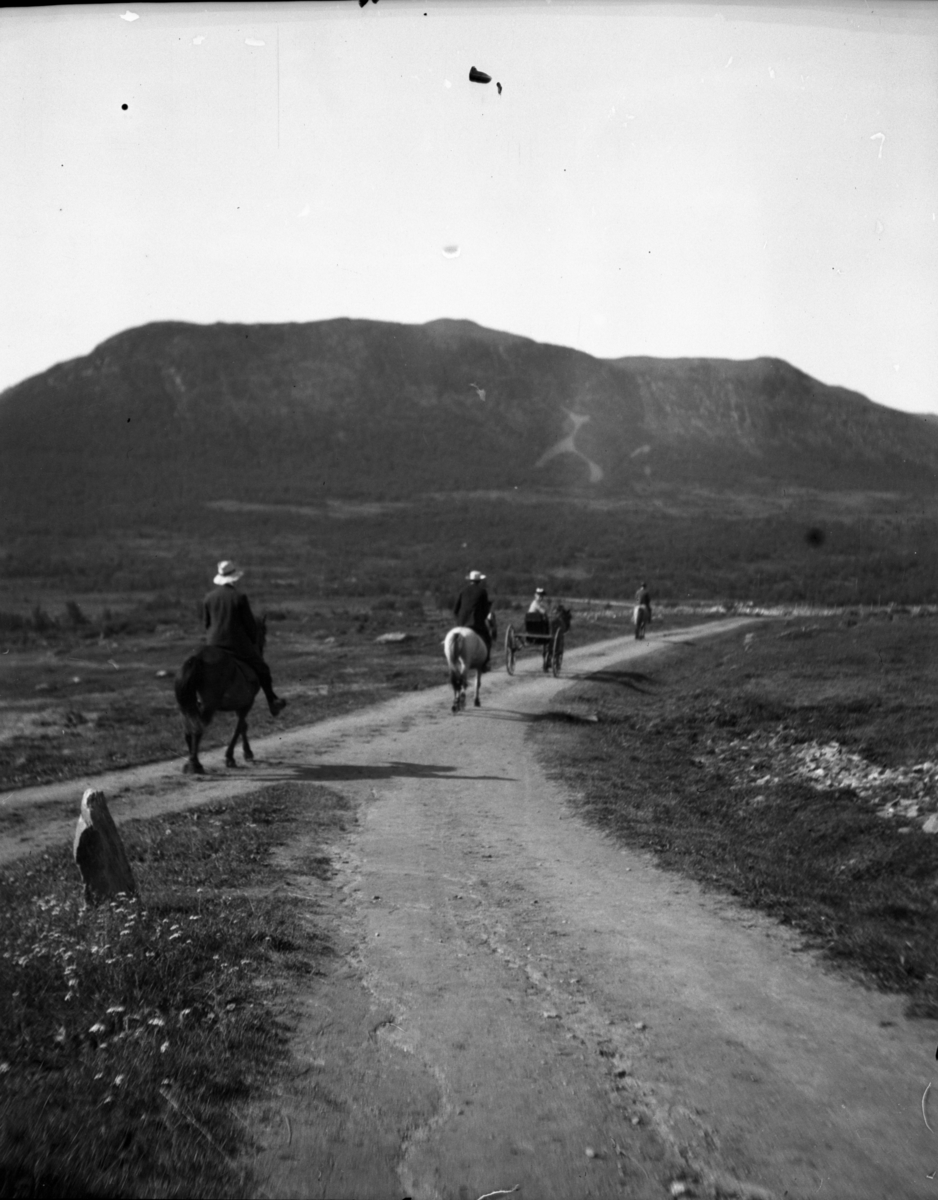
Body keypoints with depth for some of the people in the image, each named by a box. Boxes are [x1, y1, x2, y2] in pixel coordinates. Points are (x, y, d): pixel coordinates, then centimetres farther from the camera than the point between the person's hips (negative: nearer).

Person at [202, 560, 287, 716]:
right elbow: (250, 624, -7)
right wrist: (253, 642, 9)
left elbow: (206, 623, 9)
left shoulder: (208, 598, 1)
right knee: (261, 669, 15)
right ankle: (272, 701, 20)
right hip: (239, 644, -4)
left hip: (214, 644, 4)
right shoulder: (239, 597, -13)